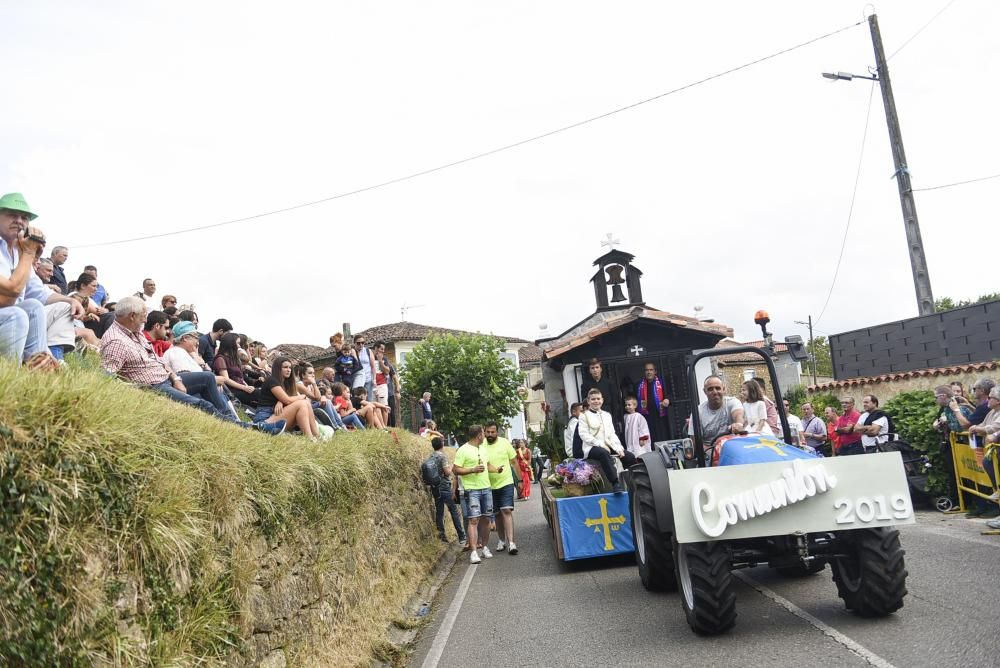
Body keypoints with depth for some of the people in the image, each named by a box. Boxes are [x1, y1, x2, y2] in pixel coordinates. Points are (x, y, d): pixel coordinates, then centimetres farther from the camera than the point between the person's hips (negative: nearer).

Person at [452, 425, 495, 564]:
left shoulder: (482, 449, 16)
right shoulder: (463, 450, -7)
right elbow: (456, 469, -11)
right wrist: (473, 470, -20)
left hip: (486, 488, 7)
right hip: (472, 490, -7)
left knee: (486, 519, 10)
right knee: (473, 520, -11)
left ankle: (485, 547, 22)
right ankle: (474, 552, -11)